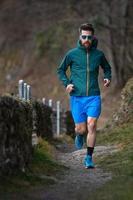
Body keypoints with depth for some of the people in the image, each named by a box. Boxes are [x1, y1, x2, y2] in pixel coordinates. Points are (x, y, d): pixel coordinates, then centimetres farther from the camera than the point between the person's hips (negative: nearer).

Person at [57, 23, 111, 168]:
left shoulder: (98, 54, 4)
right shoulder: (72, 54, -1)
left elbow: (107, 68, 22)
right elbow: (61, 70, 11)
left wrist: (107, 78, 1)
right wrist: (66, 83, -5)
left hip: (94, 97, 0)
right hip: (77, 97, 0)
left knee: (91, 126, -11)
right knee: (81, 129, 2)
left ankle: (89, 158, -2)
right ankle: (79, 135, 40)